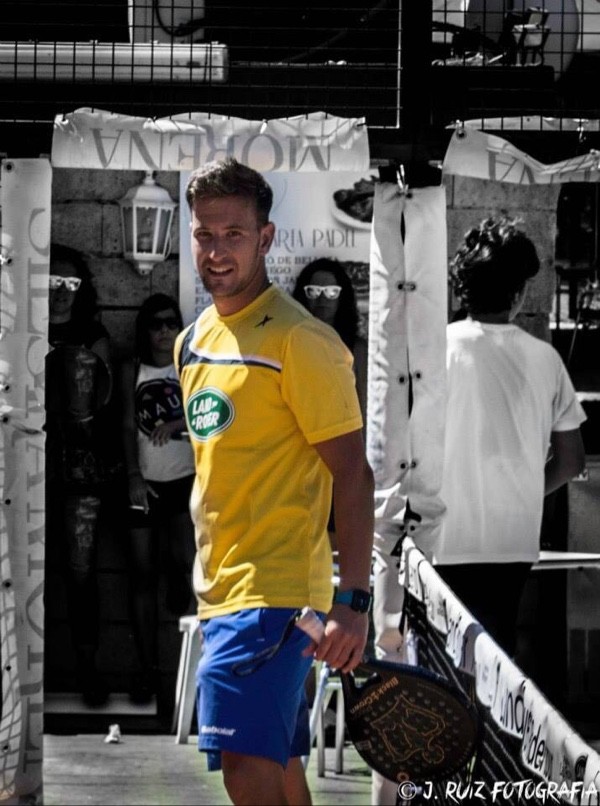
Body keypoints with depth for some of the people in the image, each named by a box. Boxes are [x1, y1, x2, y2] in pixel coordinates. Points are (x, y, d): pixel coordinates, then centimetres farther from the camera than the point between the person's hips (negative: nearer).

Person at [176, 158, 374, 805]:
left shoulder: (300, 340, -11)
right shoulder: (192, 342, 14)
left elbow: (352, 472, -13)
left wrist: (352, 599, -20)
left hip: (275, 593, -8)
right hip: (219, 593, 8)